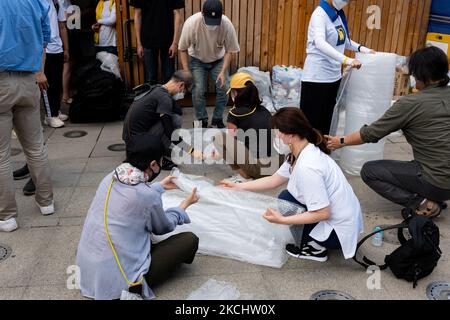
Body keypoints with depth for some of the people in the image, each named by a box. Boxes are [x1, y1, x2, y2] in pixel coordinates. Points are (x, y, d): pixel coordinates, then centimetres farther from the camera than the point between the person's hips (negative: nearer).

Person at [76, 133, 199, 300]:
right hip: (117, 280, -7)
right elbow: (164, 228, 2)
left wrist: (161, 186, 34)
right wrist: (186, 204, 17)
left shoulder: (111, 178, -3)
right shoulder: (149, 197, -22)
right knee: (190, 240, -2)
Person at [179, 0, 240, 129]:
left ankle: (217, 119, 10)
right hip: (197, 60, -1)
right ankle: (202, 121, 8)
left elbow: (229, 51, -15)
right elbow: (183, 49, -17)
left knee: (224, 88, -9)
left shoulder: (227, 25, -30)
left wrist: (223, 71, -24)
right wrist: (186, 72, -22)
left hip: (218, 60, 1)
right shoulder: (191, 23, -32)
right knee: (198, 90, -11)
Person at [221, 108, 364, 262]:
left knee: (285, 200, -6)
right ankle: (316, 241, 15)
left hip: (339, 231, -9)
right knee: (286, 197, 12)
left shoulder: (306, 167, -30)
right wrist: (239, 186, 10)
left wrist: (281, 220, -26)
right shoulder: (303, 152, 0)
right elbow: (275, 179, 8)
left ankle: (315, 248, 4)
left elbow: (322, 213, -28)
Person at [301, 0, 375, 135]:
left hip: (334, 75, 8)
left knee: (327, 117, 14)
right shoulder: (320, 14, -15)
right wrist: (347, 60, -40)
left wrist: (363, 49, 6)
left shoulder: (338, 14, 9)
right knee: (313, 119, -3)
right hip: (317, 77, -8)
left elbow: (344, 40, 23)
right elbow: (319, 43, -32)